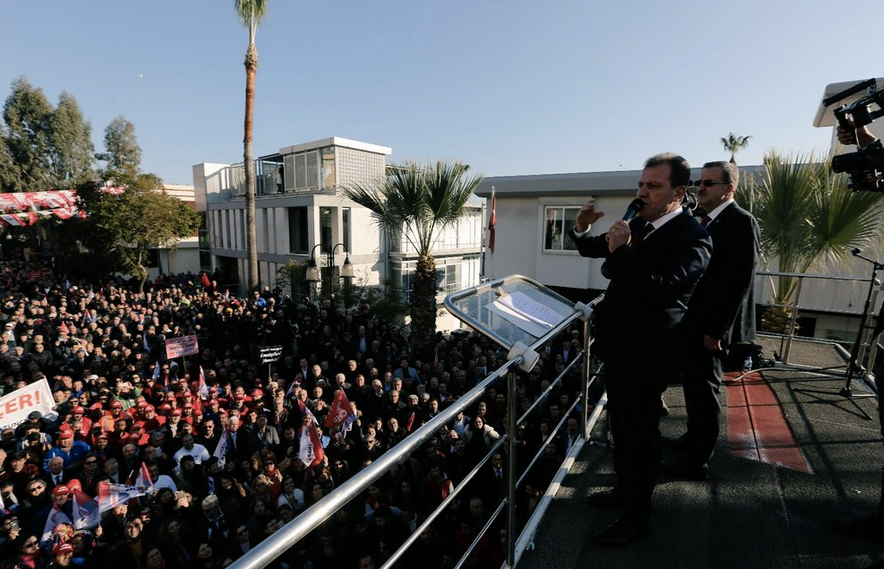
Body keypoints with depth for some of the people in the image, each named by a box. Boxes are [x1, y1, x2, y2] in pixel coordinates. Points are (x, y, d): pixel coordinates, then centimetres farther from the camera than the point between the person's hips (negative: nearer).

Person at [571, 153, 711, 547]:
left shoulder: (692, 237, -17)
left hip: (645, 352, -8)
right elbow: (594, 250, 17)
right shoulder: (638, 224, 5)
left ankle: (636, 518, 26)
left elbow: (664, 292, -30)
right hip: (618, 344, 8)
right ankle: (624, 489, 43)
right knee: (621, 426, 22)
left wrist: (623, 251, -29)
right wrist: (582, 229, -4)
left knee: (640, 433, 7)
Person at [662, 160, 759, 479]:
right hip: (695, 321, 9)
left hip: (710, 325, -9)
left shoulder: (741, 222, -15)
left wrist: (716, 329, -21)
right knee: (694, 385, 21)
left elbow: (739, 282, -21)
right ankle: (694, 437, 39)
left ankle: (695, 462, 14)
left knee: (704, 389, 1)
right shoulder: (709, 222, 13)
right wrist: (694, 322, 15)